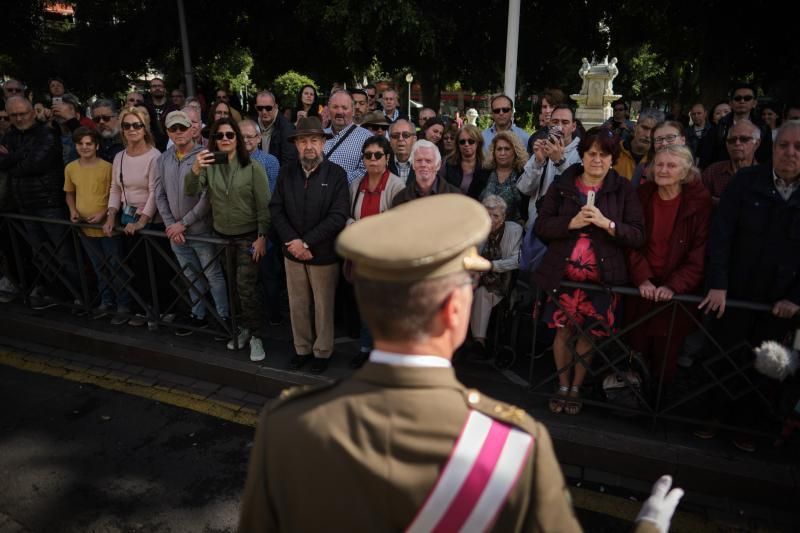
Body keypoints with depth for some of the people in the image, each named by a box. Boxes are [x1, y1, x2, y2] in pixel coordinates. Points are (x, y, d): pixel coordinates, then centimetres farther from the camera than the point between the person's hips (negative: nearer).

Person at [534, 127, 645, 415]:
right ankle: (563, 386, 27)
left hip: (602, 275, 0)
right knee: (563, 330, 7)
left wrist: (607, 223, -20)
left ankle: (576, 388, 26)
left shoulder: (623, 190, 1)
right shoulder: (561, 185, 4)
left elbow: (638, 235, -5)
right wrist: (571, 223, -17)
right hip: (563, 272, 1)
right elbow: (541, 226, -2)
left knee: (589, 334, 7)